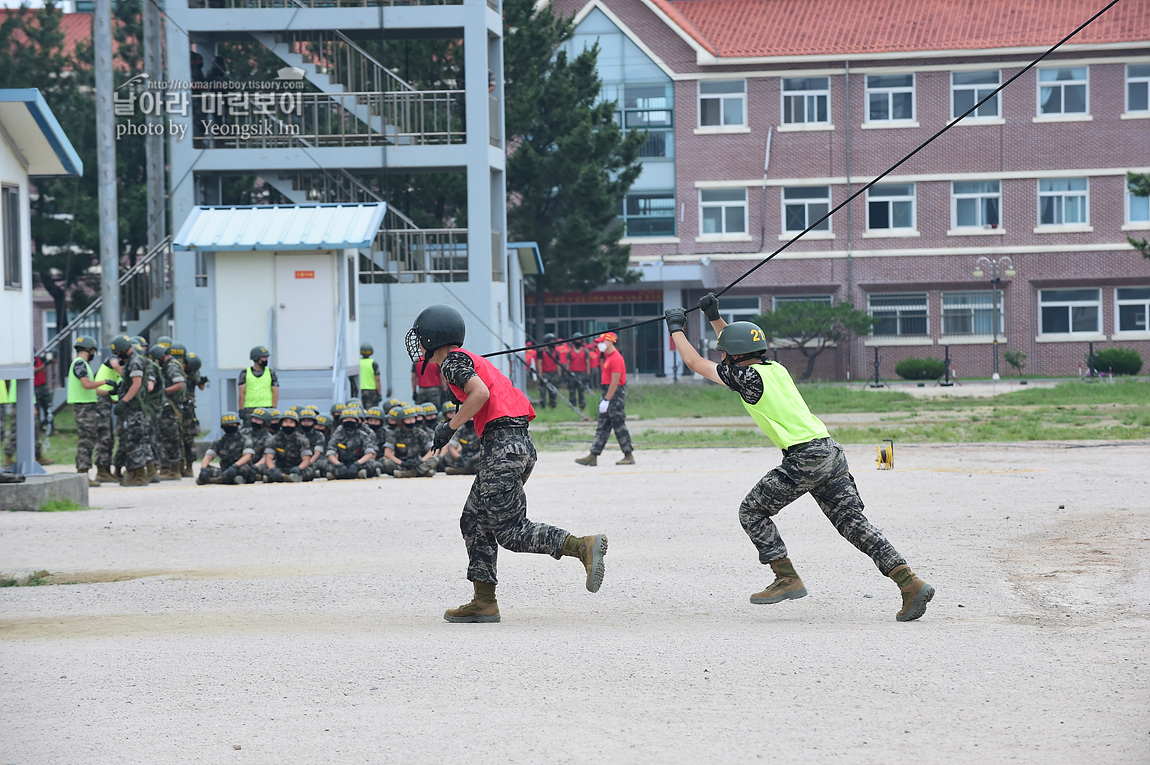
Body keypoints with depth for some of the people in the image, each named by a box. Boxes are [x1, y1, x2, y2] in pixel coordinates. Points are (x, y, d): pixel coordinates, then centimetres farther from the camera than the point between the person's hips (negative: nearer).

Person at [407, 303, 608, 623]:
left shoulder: (453, 360, -2)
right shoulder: (472, 359, 26)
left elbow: (480, 393, -18)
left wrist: (450, 427, -10)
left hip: (501, 443, -10)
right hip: (522, 444, 10)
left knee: (510, 532, -10)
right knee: (475, 521, 14)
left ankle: (583, 547, -23)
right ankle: (484, 602, 11)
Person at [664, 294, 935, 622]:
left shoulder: (747, 376, -5)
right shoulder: (775, 368, 17)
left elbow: (694, 362, 5)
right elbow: (741, 349, 39)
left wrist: (676, 328, 20)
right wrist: (714, 318, 35)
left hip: (804, 459, -8)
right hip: (831, 453, 8)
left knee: (752, 511, 7)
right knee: (853, 521, 3)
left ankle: (787, 579, 3)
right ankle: (911, 584, -8)